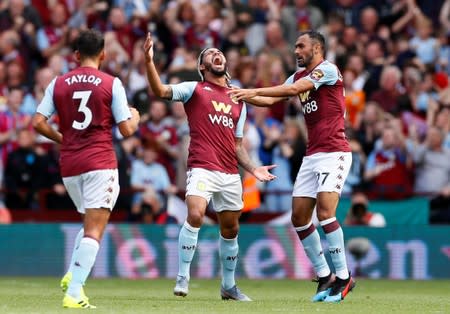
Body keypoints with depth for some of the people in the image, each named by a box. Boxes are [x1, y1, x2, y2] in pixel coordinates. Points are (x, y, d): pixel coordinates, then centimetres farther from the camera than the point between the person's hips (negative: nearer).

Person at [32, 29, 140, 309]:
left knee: (91, 222, 23)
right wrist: (135, 116, 17)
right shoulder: (111, 84, -3)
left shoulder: (58, 84, 6)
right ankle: (74, 292, -17)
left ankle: (72, 276, 7)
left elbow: (39, 123, 0)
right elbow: (127, 129, -5)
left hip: (69, 165, 5)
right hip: (100, 164, -5)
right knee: (94, 230, -6)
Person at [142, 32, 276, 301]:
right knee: (195, 215, -26)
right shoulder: (194, 90, 5)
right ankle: (183, 277, -16)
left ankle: (229, 286, 25)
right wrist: (149, 61, -24)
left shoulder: (238, 101, 19)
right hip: (202, 168, -5)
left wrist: (253, 168, 9)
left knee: (230, 229, 11)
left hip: (231, 174, 5)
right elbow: (161, 91, -11)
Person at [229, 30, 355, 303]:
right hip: (312, 155, 9)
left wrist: (254, 91, -21)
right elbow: (272, 100, 17)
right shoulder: (299, 75, 18)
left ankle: (343, 277, -11)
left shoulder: (328, 70, -9)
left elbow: (293, 89, -20)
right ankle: (324, 277, 10)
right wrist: (242, 95, 4)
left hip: (334, 152, -9)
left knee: (325, 212, -19)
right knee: (299, 217, 3)